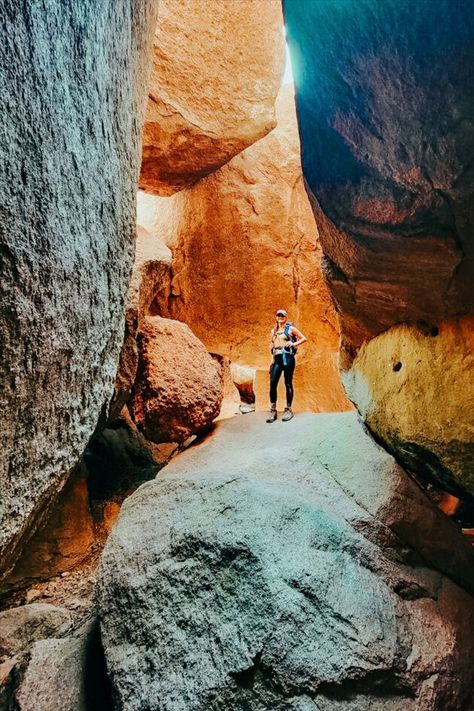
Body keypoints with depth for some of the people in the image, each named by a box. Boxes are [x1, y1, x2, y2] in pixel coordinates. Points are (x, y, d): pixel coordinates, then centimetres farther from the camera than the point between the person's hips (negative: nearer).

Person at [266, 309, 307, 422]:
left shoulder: (291, 328, 4)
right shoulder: (273, 331, 19)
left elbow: (304, 338, 5)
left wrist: (294, 344, -8)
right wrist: (271, 347, 12)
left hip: (287, 357, -4)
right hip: (277, 358, 5)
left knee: (288, 383, -3)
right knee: (273, 383, -6)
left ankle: (288, 410, 5)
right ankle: (273, 411, -2)